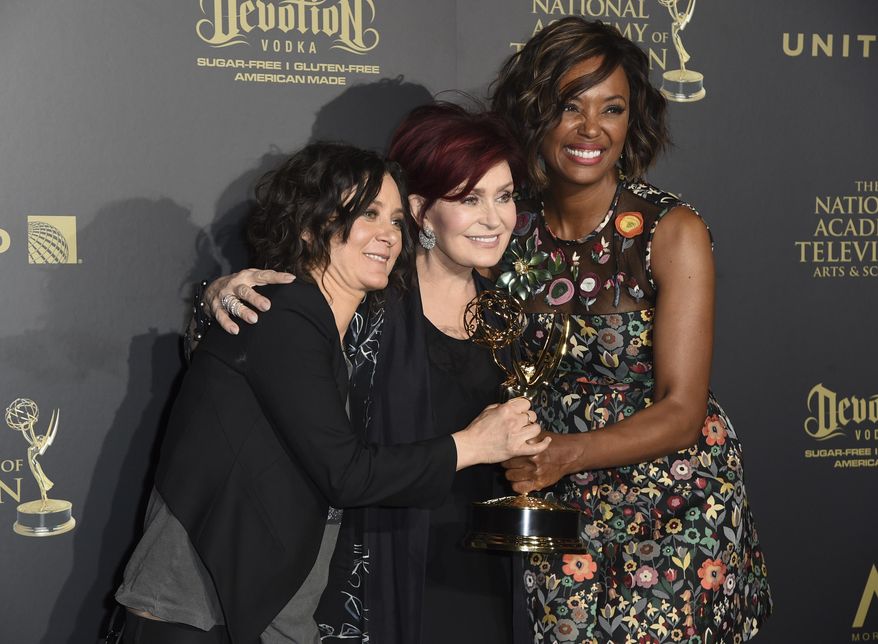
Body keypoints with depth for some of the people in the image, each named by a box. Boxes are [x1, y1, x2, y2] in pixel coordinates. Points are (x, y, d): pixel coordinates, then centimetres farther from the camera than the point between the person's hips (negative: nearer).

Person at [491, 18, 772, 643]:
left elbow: (681, 414, -17)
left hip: (673, 511, -3)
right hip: (562, 508, 3)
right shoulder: (514, 229, -2)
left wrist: (566, 453, -31)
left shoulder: (674, 232, -14)